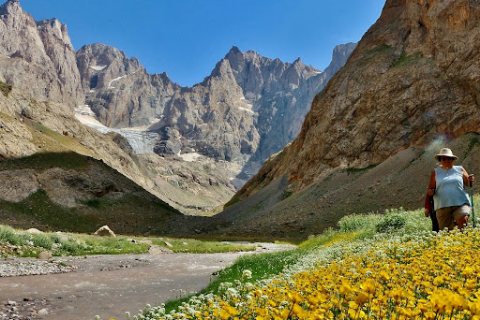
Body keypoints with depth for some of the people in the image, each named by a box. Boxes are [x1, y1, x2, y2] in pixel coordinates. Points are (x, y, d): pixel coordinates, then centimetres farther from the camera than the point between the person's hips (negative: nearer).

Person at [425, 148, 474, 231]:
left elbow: (467, 183, 15)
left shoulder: (460, 169, 15)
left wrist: (470, 180, -6)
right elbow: (430, 188, 13)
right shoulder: (436, 172, 14)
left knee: (462, 221, -25)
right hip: (443, 206, 0)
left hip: (461, 203, 0)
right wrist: (430, 192, -6)